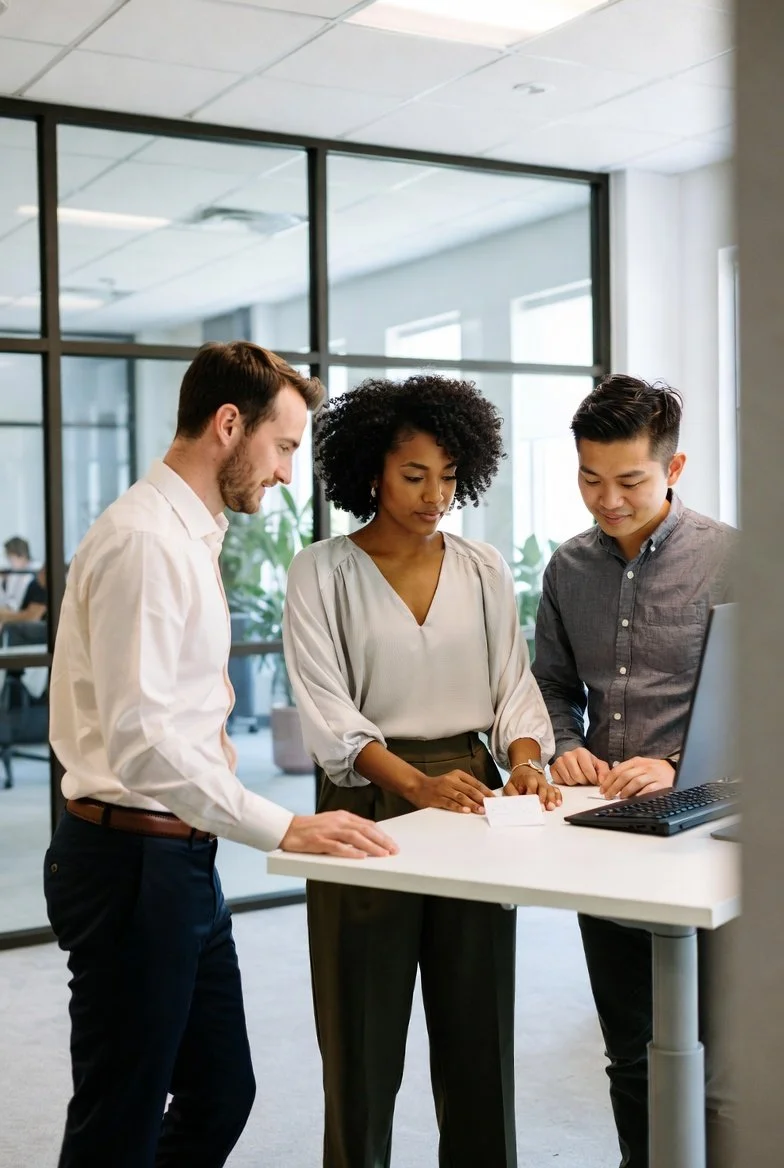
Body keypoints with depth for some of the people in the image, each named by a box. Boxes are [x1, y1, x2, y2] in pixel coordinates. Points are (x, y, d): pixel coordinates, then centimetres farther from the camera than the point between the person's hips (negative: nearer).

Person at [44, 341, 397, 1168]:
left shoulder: (190, 536, 14)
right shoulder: (142, 542, -18)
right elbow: (139, 741, -27)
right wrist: (281, 829, -28)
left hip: (182, 857, 10)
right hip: (132, 860, -10)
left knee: (221, 1093, 18)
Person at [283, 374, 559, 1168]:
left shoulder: (483, 571, 7)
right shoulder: (321, 572, -4)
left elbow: (513, 686, 6)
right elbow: (328, 711, -12)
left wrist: (524, 761, -14)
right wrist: (417, 784, -25)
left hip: (473, 793, 3)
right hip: (369, 801, -3)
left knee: (479, 1030, 10)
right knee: (366, 1035, 5)